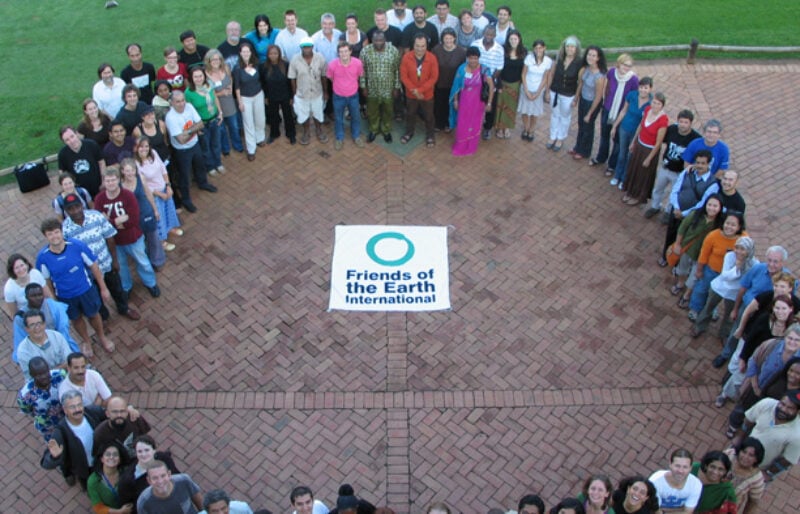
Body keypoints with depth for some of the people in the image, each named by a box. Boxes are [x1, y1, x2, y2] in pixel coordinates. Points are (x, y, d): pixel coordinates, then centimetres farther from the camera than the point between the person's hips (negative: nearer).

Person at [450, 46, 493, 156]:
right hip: (464, 101, 1)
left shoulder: (483, 70, -18)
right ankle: (460, 146, 33)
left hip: (477, 102, -1)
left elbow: (491, 86, -12)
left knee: (474, 125, 13)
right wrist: (455, 100, 2)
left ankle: (471, 147, 33)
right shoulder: (462, 69, -13)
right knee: (462, 124, 12)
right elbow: (457, 86, -2)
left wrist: (489, 102, -11)